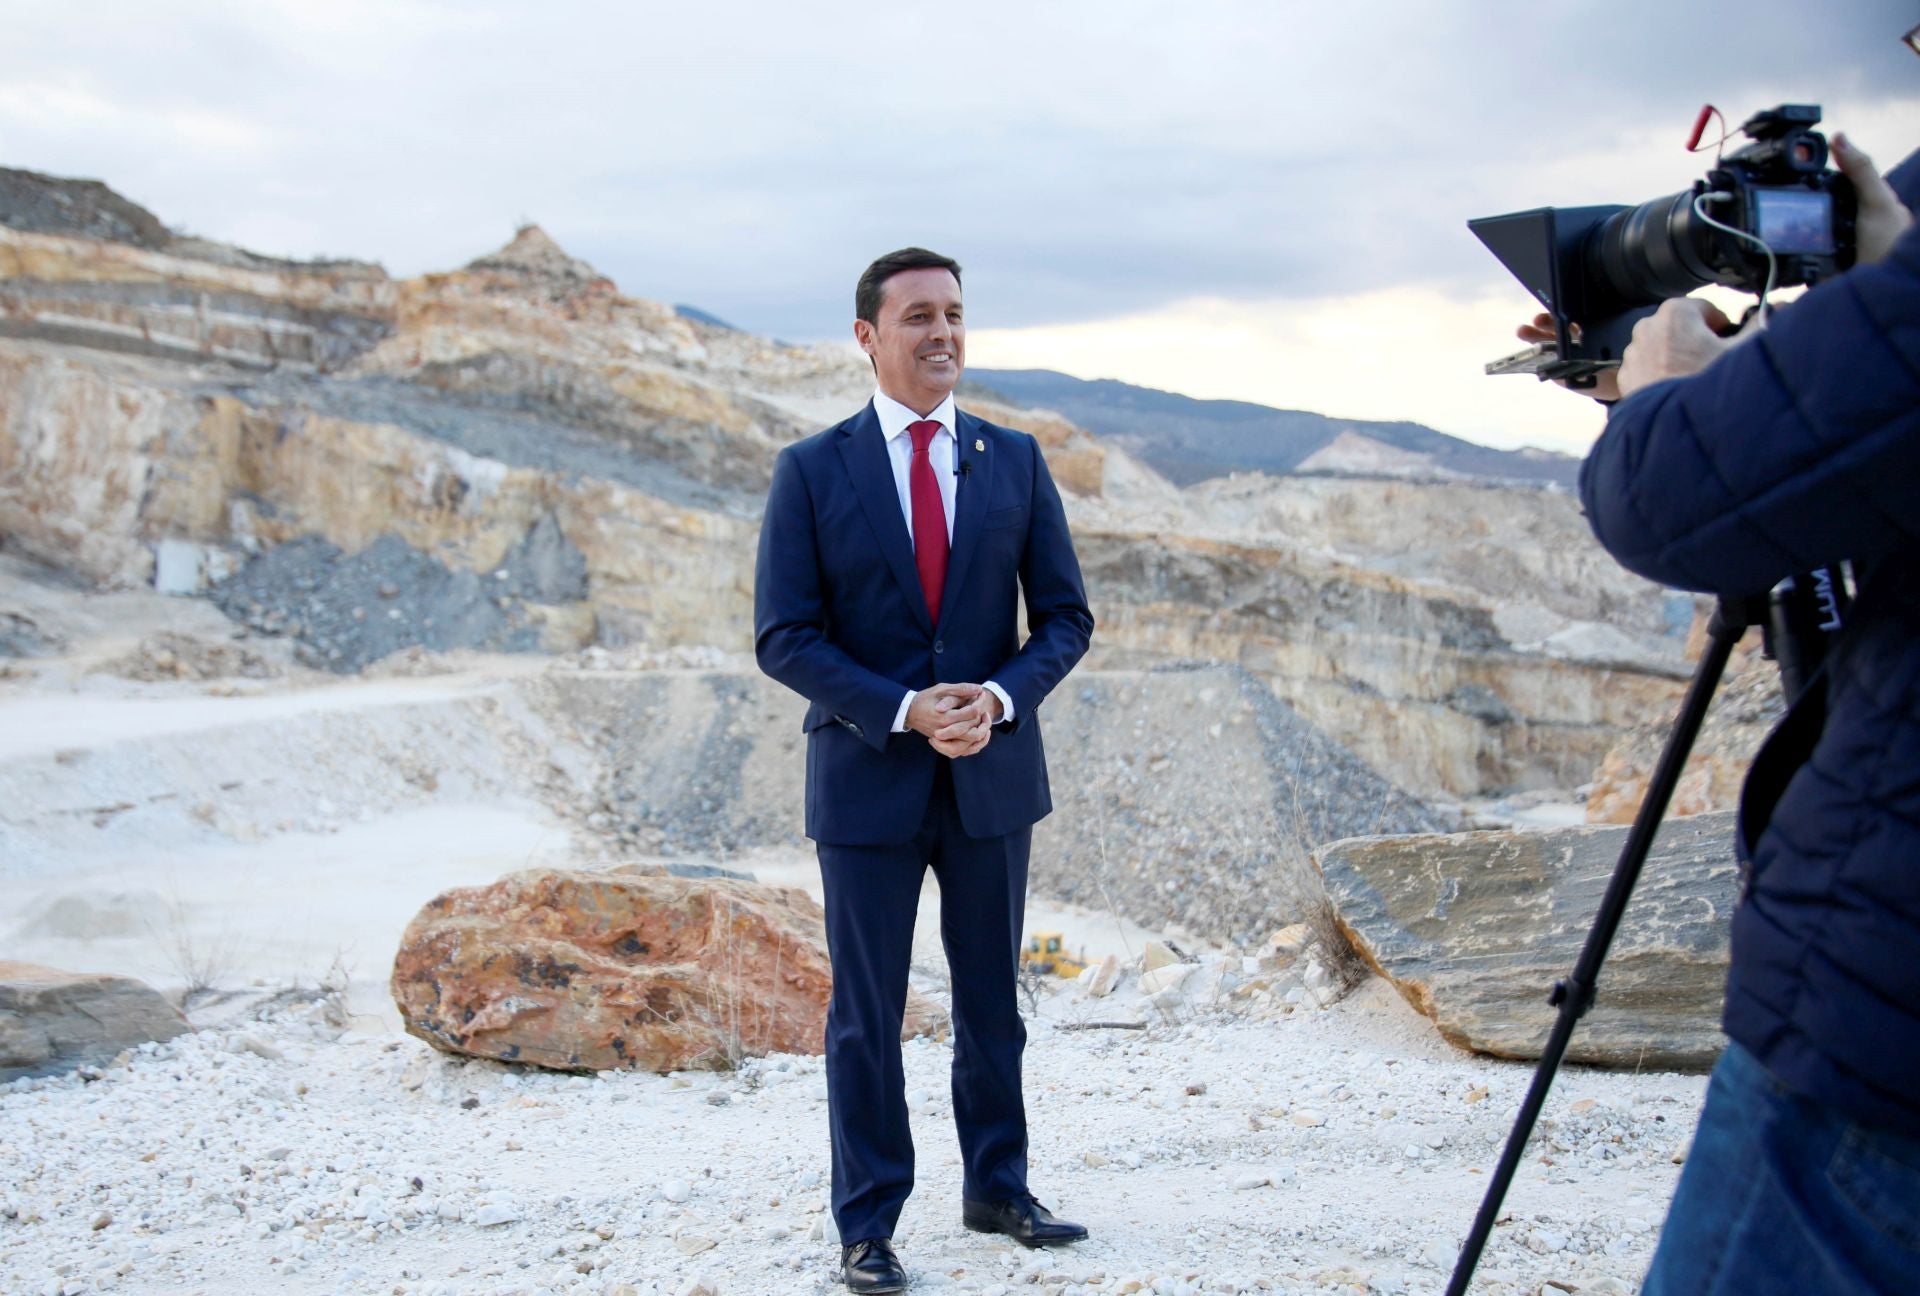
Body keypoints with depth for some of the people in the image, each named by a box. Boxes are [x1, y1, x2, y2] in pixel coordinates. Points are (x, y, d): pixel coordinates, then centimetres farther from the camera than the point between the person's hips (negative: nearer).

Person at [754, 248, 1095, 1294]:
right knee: (866, 1016, 5)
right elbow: (784, 638, -7)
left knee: (991, 1000, 15)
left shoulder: (1015, 460, 5)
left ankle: (996, 1188, 32)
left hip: (994, 772, 3)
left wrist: (998, 695, -14)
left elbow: (1064, 616, 5)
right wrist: (904, 711, -18)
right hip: (867, 776, -3)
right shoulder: (811, 471, -3)